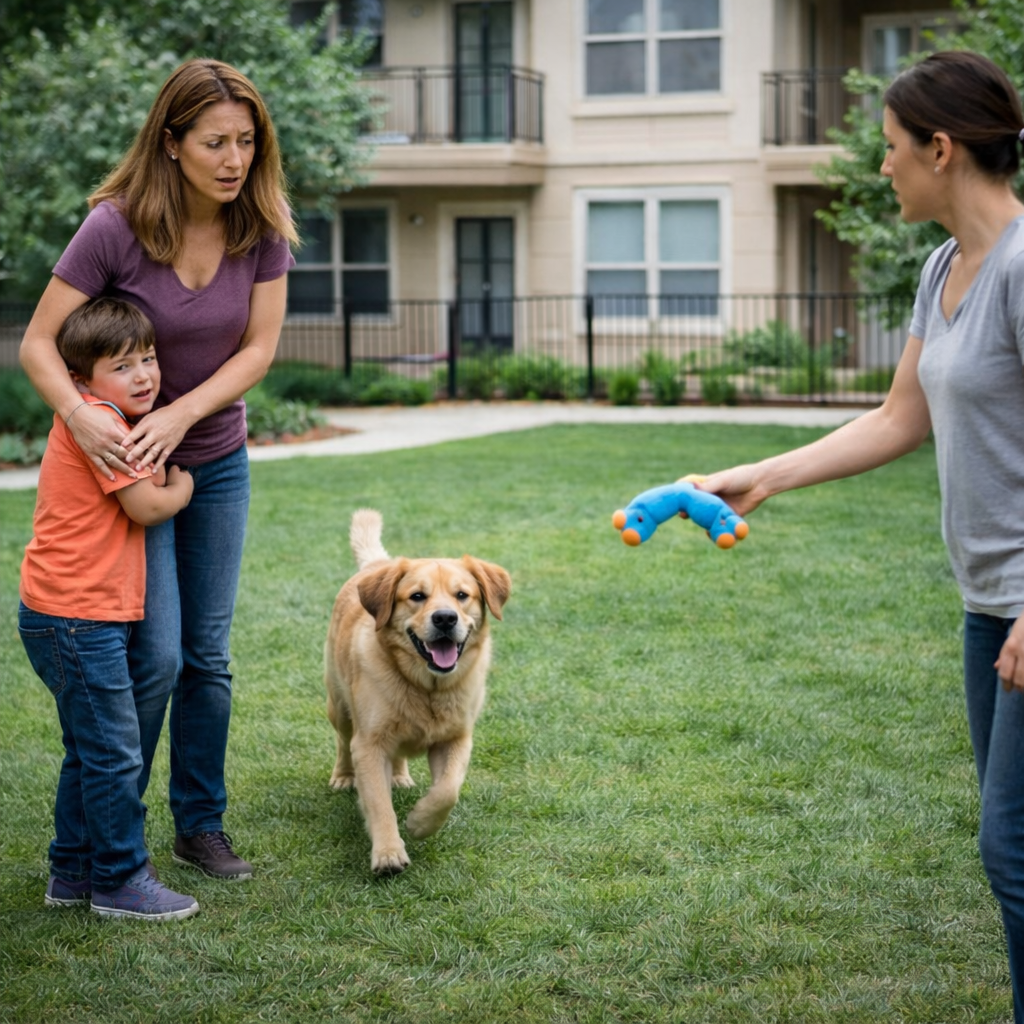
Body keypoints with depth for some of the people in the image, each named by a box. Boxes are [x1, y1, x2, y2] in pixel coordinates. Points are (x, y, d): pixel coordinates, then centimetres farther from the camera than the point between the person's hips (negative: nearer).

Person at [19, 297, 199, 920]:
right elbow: (146, 506, -14)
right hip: (77, 617, -11)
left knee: (91, 751, 18)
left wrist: (161, 477, 2)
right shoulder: (95, 419, -16)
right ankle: (121, 882, 6)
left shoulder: (103, 419, 16)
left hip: (90, 616, 11)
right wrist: (183, 487, 2)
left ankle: (73, 873, 27)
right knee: (113, 753, -3)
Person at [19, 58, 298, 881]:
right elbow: (38, 344, -19)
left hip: (217, 463, 4)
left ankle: (201, 825, 24)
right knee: (155, 657, -7)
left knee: (208, 655, 10)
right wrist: (83, 416, -37)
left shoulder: (263, 226, -11)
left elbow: (260, 347, -9)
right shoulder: (116, 227, -22)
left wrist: (180, 414, -23)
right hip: (130, 465, -4)